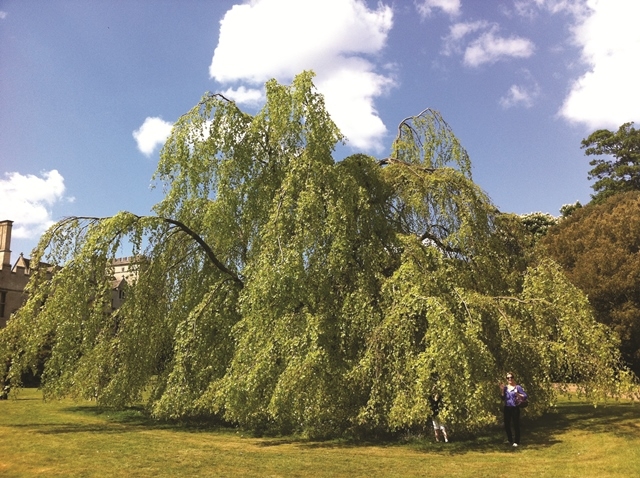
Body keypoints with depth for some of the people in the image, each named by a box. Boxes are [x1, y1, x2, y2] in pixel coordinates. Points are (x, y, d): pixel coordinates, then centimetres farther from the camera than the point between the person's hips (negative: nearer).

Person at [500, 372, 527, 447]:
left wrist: (519, 395, -22)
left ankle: (516, 441, 11)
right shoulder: (505, 387, 7)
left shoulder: (517, 387, -4)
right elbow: (503, 398, 4)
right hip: (507, 408, 4)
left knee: (516, 425, -2)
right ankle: (510, 439, 28)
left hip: (515, 408, -4)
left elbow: (525, 396, -5)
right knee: (506, 425, 8)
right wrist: (502, 390, -7)